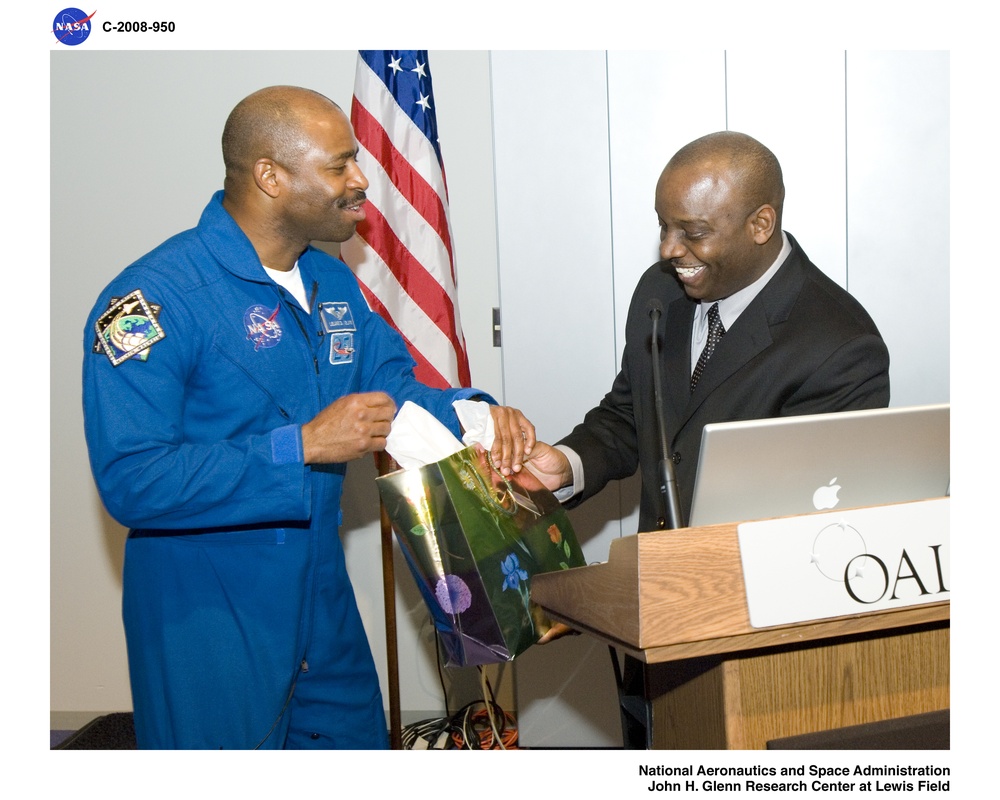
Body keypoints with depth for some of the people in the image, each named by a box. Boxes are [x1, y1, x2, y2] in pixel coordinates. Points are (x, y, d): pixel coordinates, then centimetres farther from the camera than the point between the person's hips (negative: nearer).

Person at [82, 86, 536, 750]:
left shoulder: (334, 282, 6)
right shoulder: (155, 298, -21)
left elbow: (394, 387, 11)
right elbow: (131, 481, -26)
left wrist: (470, 411, -11)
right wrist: (305, 446, -28)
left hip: (323, 597, 8)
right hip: (207, 621, -7)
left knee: (358, 740, 22)